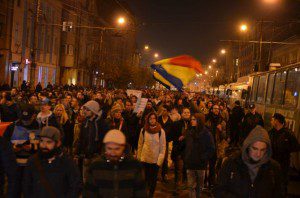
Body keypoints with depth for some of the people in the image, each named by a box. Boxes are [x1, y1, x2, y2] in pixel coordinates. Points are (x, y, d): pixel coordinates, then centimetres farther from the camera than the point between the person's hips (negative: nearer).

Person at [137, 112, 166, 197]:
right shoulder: (143, 130, 0)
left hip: (155, 160, -1)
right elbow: (140, 144, 6)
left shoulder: (161, 131, -7)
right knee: (145, 178, 4)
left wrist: (160, 160, -10)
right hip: (145, 159, 1)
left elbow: (163, 147, -5)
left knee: (153, 179, 11)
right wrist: (138, 157, 4)